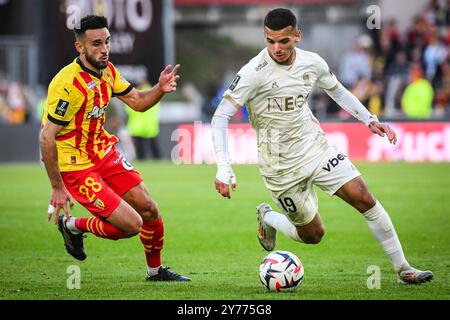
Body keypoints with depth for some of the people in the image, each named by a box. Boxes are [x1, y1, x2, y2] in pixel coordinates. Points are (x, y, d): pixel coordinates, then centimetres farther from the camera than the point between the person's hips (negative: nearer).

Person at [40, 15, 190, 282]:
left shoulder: (107, 70, 0)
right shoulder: (68, 84, -27)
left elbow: (137, 101, 12)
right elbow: (46, 138, -26)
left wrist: (160, 89, -11)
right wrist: (58, 188, -24)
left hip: (104, 152, 8)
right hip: (75, 165, -8)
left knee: (149, 209, 8)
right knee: (131, 224, -12)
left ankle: (156, 270, 32)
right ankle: (73, 226, 14)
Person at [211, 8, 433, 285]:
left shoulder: (312, 63, -4)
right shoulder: (254, 73, -21)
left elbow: (337, 90, 18)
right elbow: (220, 117, -22)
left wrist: (370, 120, 8)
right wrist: (224, 168, -32)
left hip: (317, 149, 4)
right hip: (282, 166, -4)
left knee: (365, 199, -9)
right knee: (313, 235, 4)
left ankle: (403, 269, 1)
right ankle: (267, 218, 35)